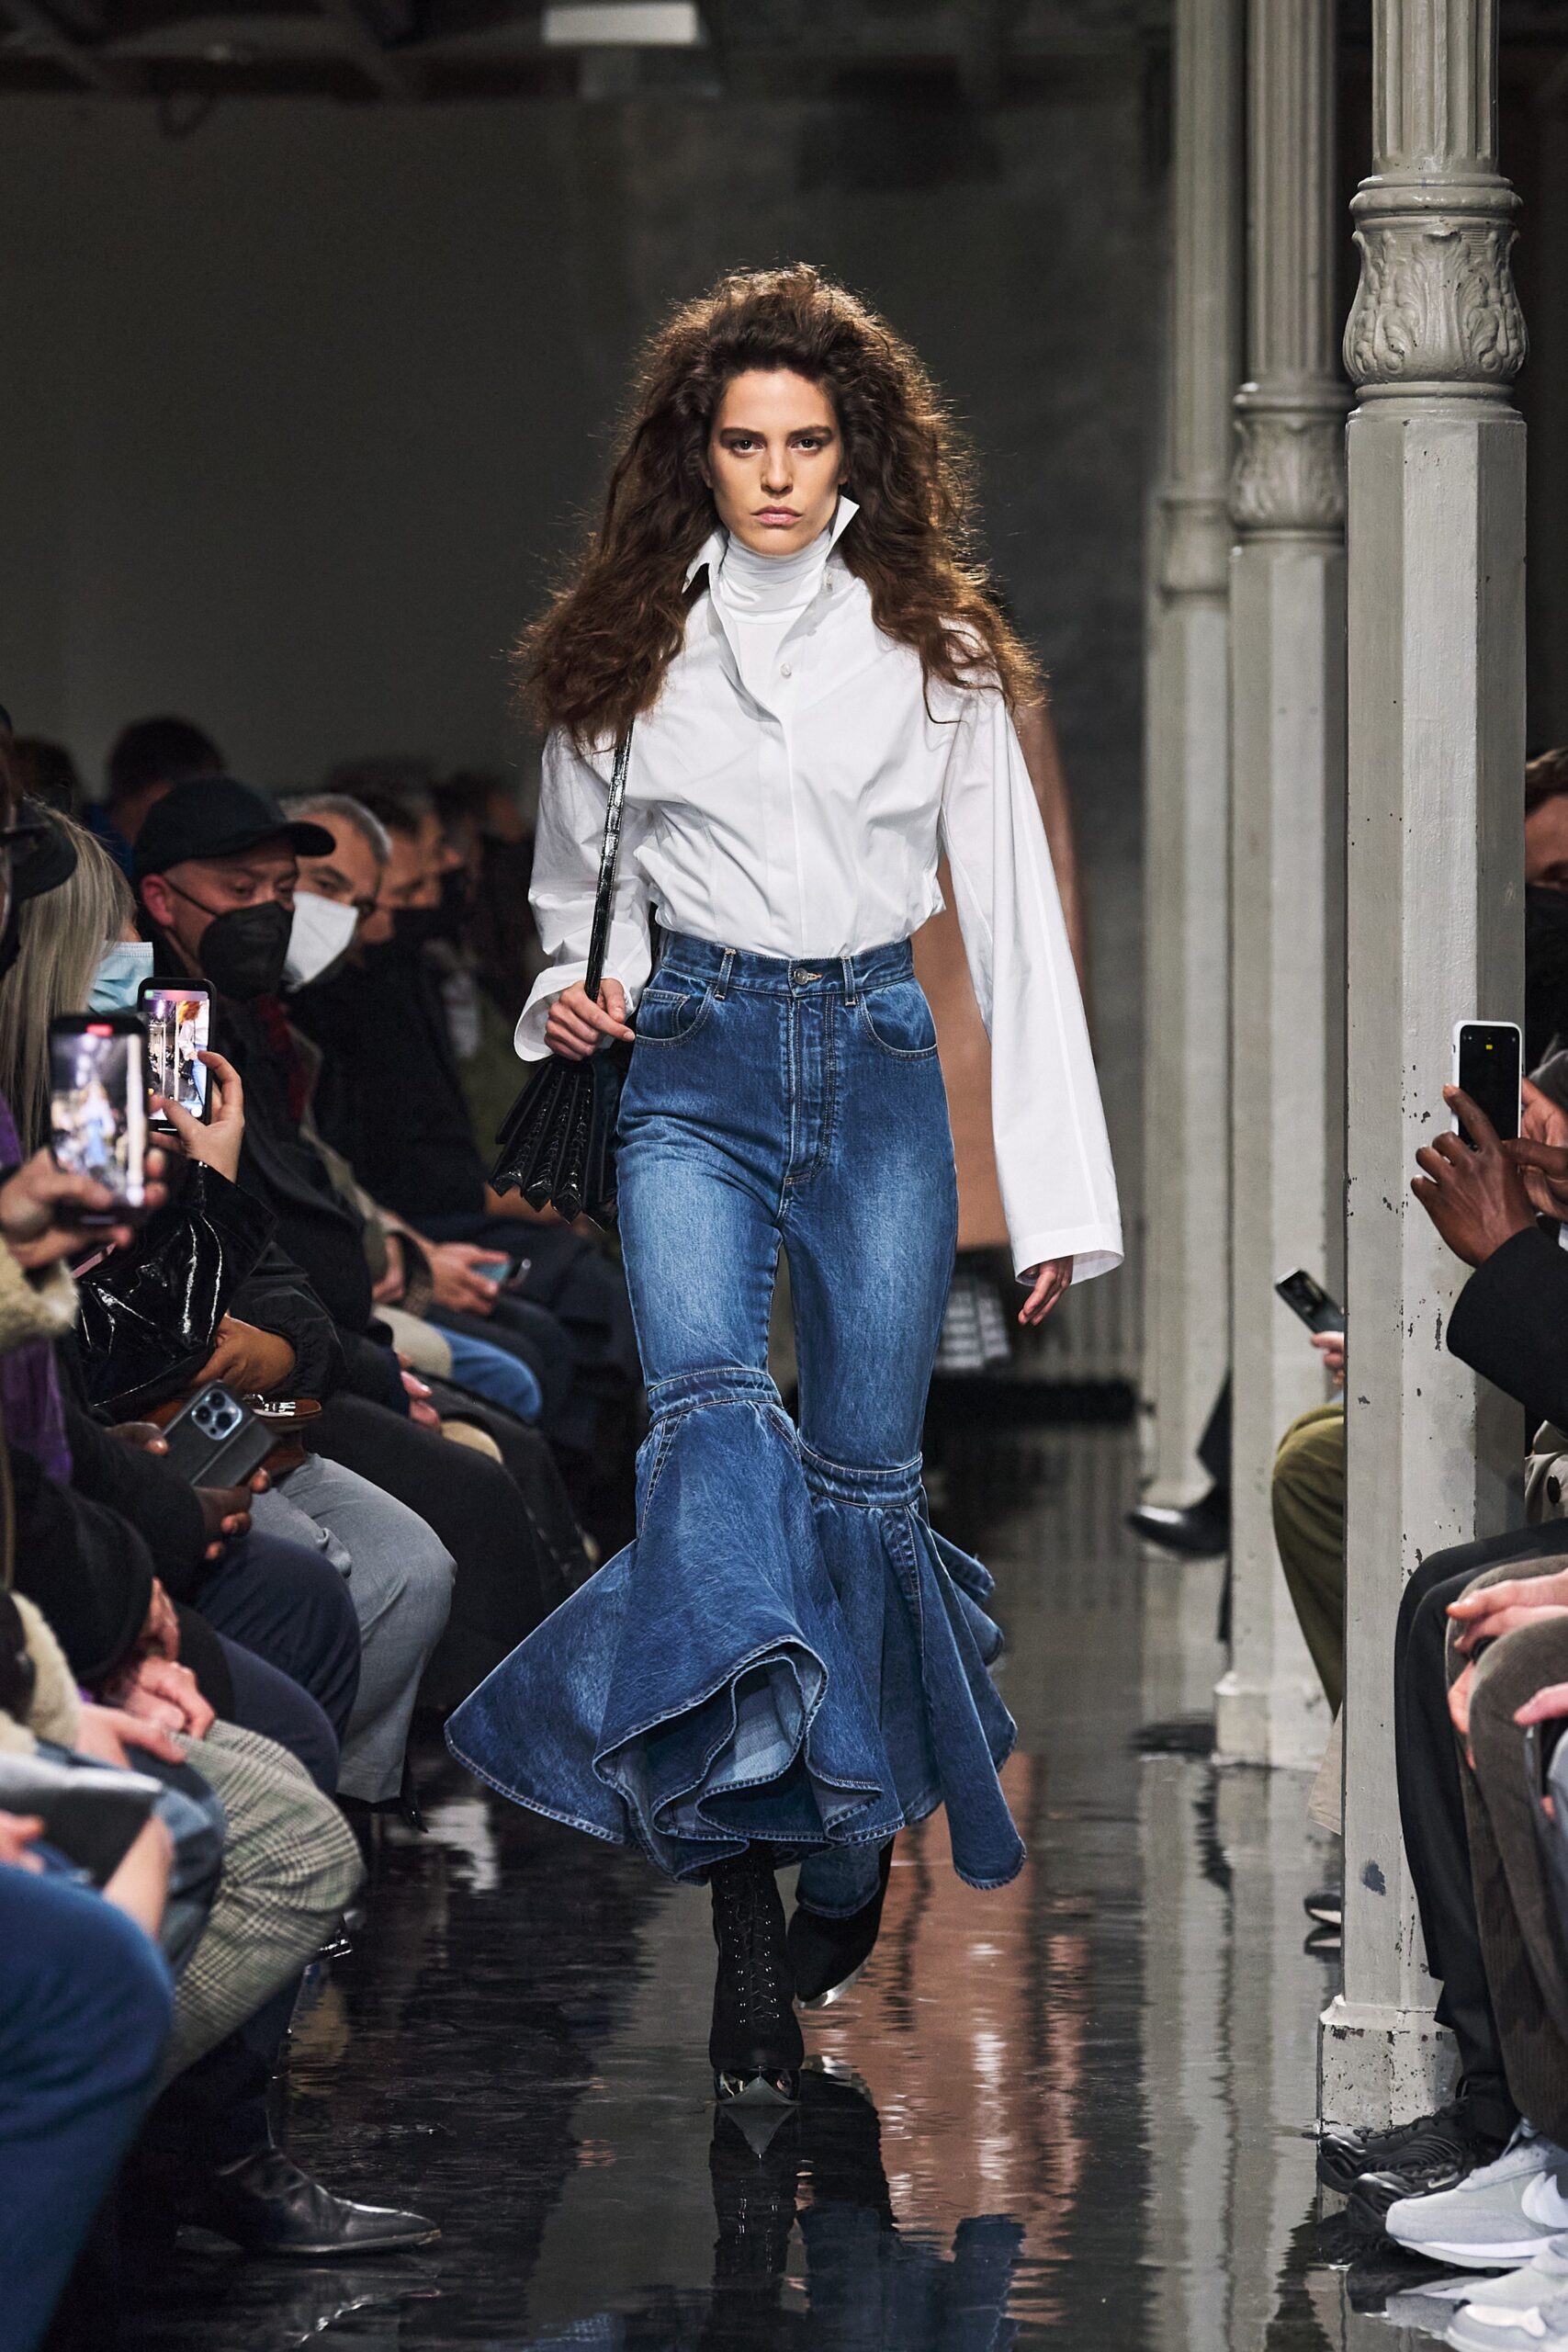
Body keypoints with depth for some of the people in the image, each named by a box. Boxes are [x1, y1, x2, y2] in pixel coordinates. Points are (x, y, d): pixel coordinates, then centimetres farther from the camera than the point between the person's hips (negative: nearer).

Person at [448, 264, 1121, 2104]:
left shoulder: (933, 650, 6)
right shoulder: (625, 652, 8)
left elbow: (1015, 925, 6)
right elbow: (581, 893, 20)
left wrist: (1062, 1195, 1)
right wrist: (572, 996, -4)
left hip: (879, 1065, 1)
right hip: (695, 1068, -1)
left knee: (866, 1467, 2)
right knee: (713, 1415, -24)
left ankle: (852, 1833, 23)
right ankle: (742, 1879, -32)